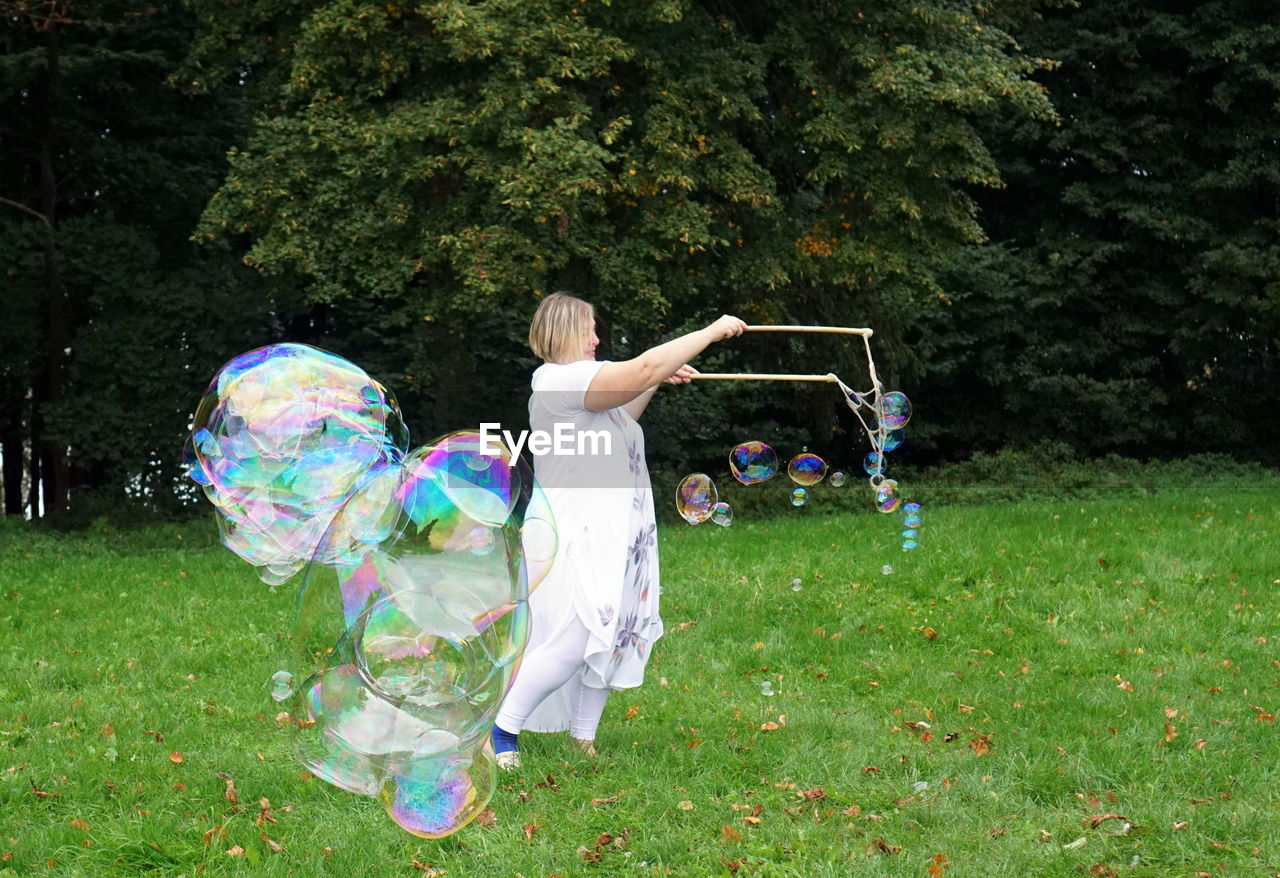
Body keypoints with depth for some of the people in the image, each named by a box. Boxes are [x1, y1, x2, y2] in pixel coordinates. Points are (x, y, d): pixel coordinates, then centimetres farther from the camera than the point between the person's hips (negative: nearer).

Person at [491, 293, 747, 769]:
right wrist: (713, 332, -14)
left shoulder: (579, 382, 17)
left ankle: (582, 739, 17)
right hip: (578, 538, -11)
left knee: (615, 639, 9)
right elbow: (644, 367, -22)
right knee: (570, 645, -16)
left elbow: (618, 420, 36)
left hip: (617, 539, 11)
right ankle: (500, 730, -6)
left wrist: (657, 383, 20)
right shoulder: (559, 380, -15)